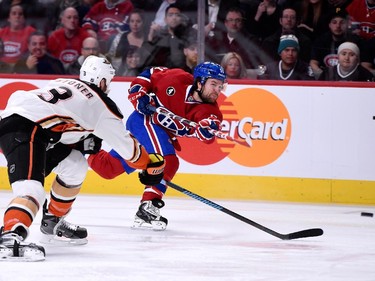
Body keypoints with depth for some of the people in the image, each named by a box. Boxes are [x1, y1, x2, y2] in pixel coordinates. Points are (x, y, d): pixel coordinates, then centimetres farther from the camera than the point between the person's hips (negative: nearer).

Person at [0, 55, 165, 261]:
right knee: (31, 189, -27)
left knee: (74, 163, 21)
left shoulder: (64, 83, 26)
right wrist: (152, 164, 30)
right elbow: (127, 147, 15)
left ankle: (52, 221, 31)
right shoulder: (101, 104, 7)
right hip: (22, 130, -9)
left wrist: (86, 140, 32)